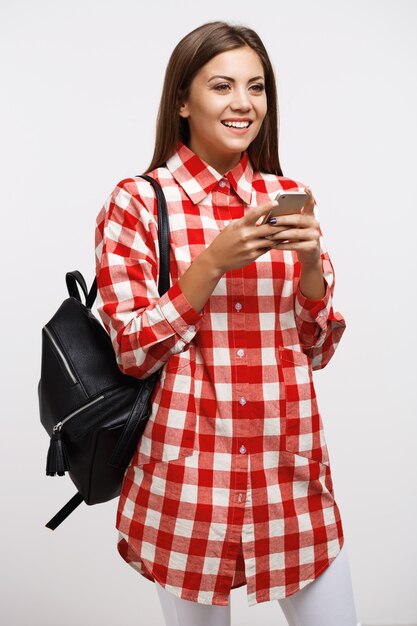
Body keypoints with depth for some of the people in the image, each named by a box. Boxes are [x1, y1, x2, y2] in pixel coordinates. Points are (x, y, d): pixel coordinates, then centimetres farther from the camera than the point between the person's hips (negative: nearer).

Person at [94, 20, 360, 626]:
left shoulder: (289, 197, 5)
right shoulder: (137, 202, -5)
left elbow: (316, 350, 6)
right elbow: (133, 352, -8)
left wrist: (310, 262, -12)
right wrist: (215, 261, -18)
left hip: (290, 464, 3)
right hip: (187, 472, -3)